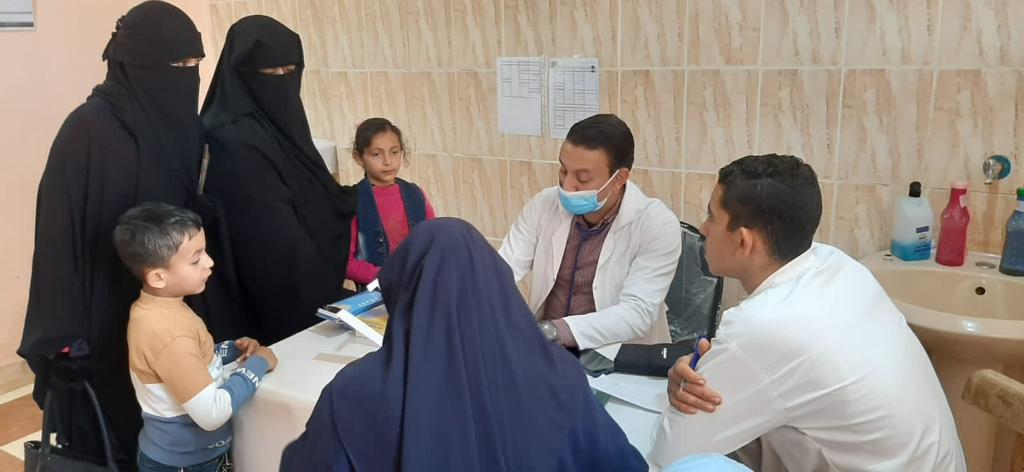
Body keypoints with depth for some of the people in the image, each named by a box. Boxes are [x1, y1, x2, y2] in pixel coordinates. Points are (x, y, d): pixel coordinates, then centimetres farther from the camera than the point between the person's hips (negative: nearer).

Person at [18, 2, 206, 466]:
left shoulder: (186, 126, 2)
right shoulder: (88, 129, -16)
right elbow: (59, 234, -17)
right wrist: (65, 334, -18)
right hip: (106, 320, -5)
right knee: (109, 444, 11)